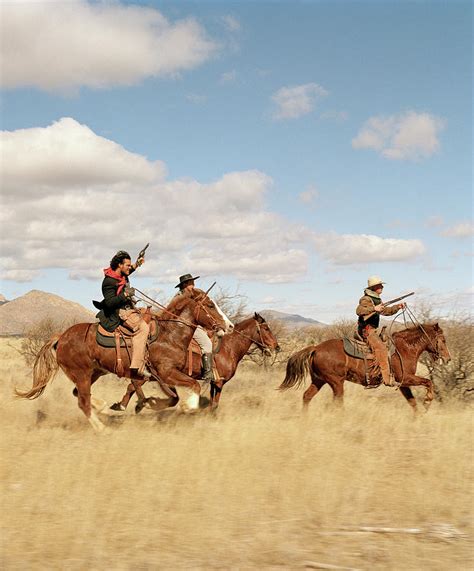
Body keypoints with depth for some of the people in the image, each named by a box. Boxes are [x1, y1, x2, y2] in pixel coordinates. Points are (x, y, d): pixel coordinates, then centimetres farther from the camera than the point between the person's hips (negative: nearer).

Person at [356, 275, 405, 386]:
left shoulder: (377, 299, 18)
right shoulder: (366, 299, -12)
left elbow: (385, 311, 27)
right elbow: (359, 310, -27)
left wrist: (397, 307, 15)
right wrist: (374, 309, -35)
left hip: (373, 330, 11)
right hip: (366, 330, -11)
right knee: (381, 348, -25)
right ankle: (387, 378, -31)